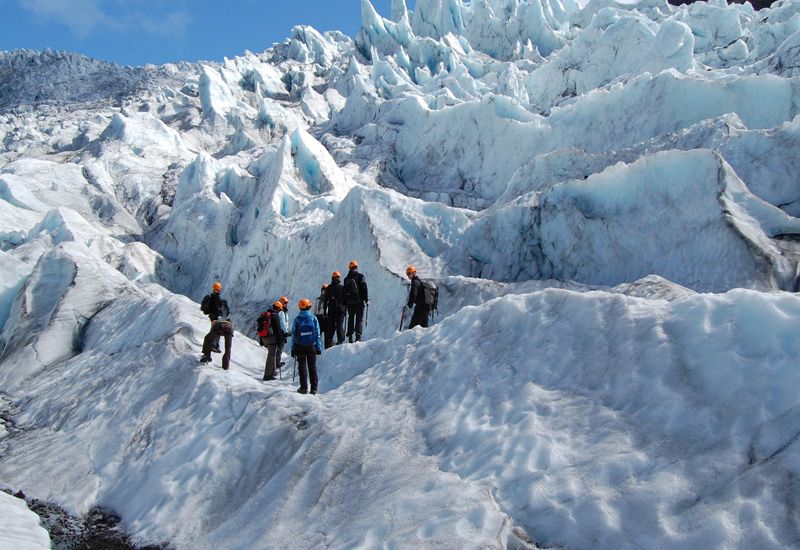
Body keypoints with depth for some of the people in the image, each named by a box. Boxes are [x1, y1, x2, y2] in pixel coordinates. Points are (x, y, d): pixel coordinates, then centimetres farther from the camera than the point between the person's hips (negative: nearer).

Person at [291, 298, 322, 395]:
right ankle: (313, 388, 9)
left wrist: (293, 349, 5)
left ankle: (304, 387, 3)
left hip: (300, 347, -1)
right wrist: (319, 348, 4)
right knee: (312, 367, 8)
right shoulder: (314, 319, -4)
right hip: (311, 347, 1)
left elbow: (294, 334, -2)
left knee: (302, 367, 7)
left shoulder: (297, 319, -5)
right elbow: (318, 334, -2)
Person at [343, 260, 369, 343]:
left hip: (350, 302, 4)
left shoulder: (346, 279, 8)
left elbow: (344, 291, 12)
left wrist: (345, 302, 17)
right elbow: (364, 289, -10)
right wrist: (366, 299, -4)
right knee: (359, 318, -1)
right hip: (359, 301, -4)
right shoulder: (360, 276, -5)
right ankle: (358, 336, -9)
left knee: (351, 318, 10)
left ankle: (350, 337, 6)